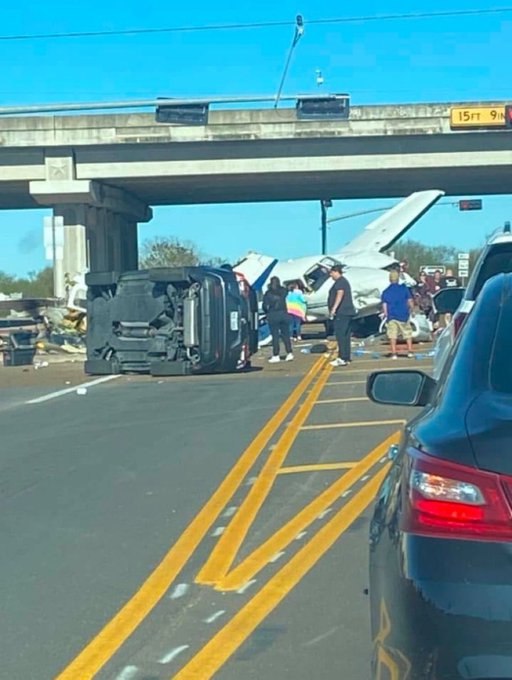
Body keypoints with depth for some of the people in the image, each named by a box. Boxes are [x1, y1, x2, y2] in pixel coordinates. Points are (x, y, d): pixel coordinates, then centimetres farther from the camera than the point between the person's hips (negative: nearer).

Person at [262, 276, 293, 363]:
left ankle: (276, 356, -1)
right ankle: (289, 354, 7)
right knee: (286, 335, 9)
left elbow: (265, 306, -5)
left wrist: (267, 312, 9)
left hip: (273, 316, -3)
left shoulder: (268, 293, -4)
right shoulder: (283, 291, 2)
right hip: (283, 314, 3)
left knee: (275, 336, 0)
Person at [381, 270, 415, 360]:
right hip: (403, 315, 0)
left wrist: (385, 314, 13)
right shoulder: (404, 288, -1)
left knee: (392, 335, 3)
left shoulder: (385, 292, 2)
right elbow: (410, 300, 0)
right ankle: (410, 351, 13)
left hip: (391, 316, 0)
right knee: (408, 333, 12)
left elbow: (384, 305, 0)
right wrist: (412, 309, 15)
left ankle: (394, 353, -1)